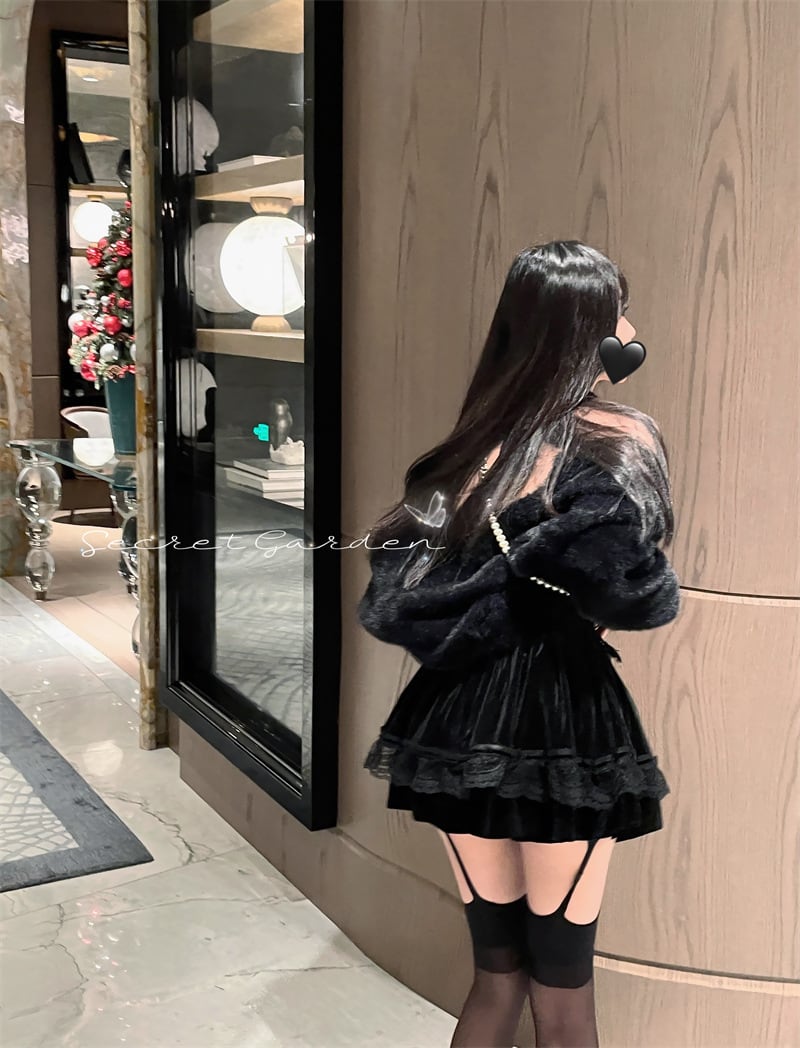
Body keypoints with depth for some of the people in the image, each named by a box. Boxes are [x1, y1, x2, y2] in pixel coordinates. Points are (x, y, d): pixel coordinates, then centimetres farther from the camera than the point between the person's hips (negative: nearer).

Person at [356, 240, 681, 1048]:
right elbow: (626, 589, -25)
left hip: (462, 716, 5)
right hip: (563, 719, -5)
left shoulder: (477, 439, 7)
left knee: (498, 972, 21)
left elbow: (398, 595, 0)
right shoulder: (620, 437, -8)